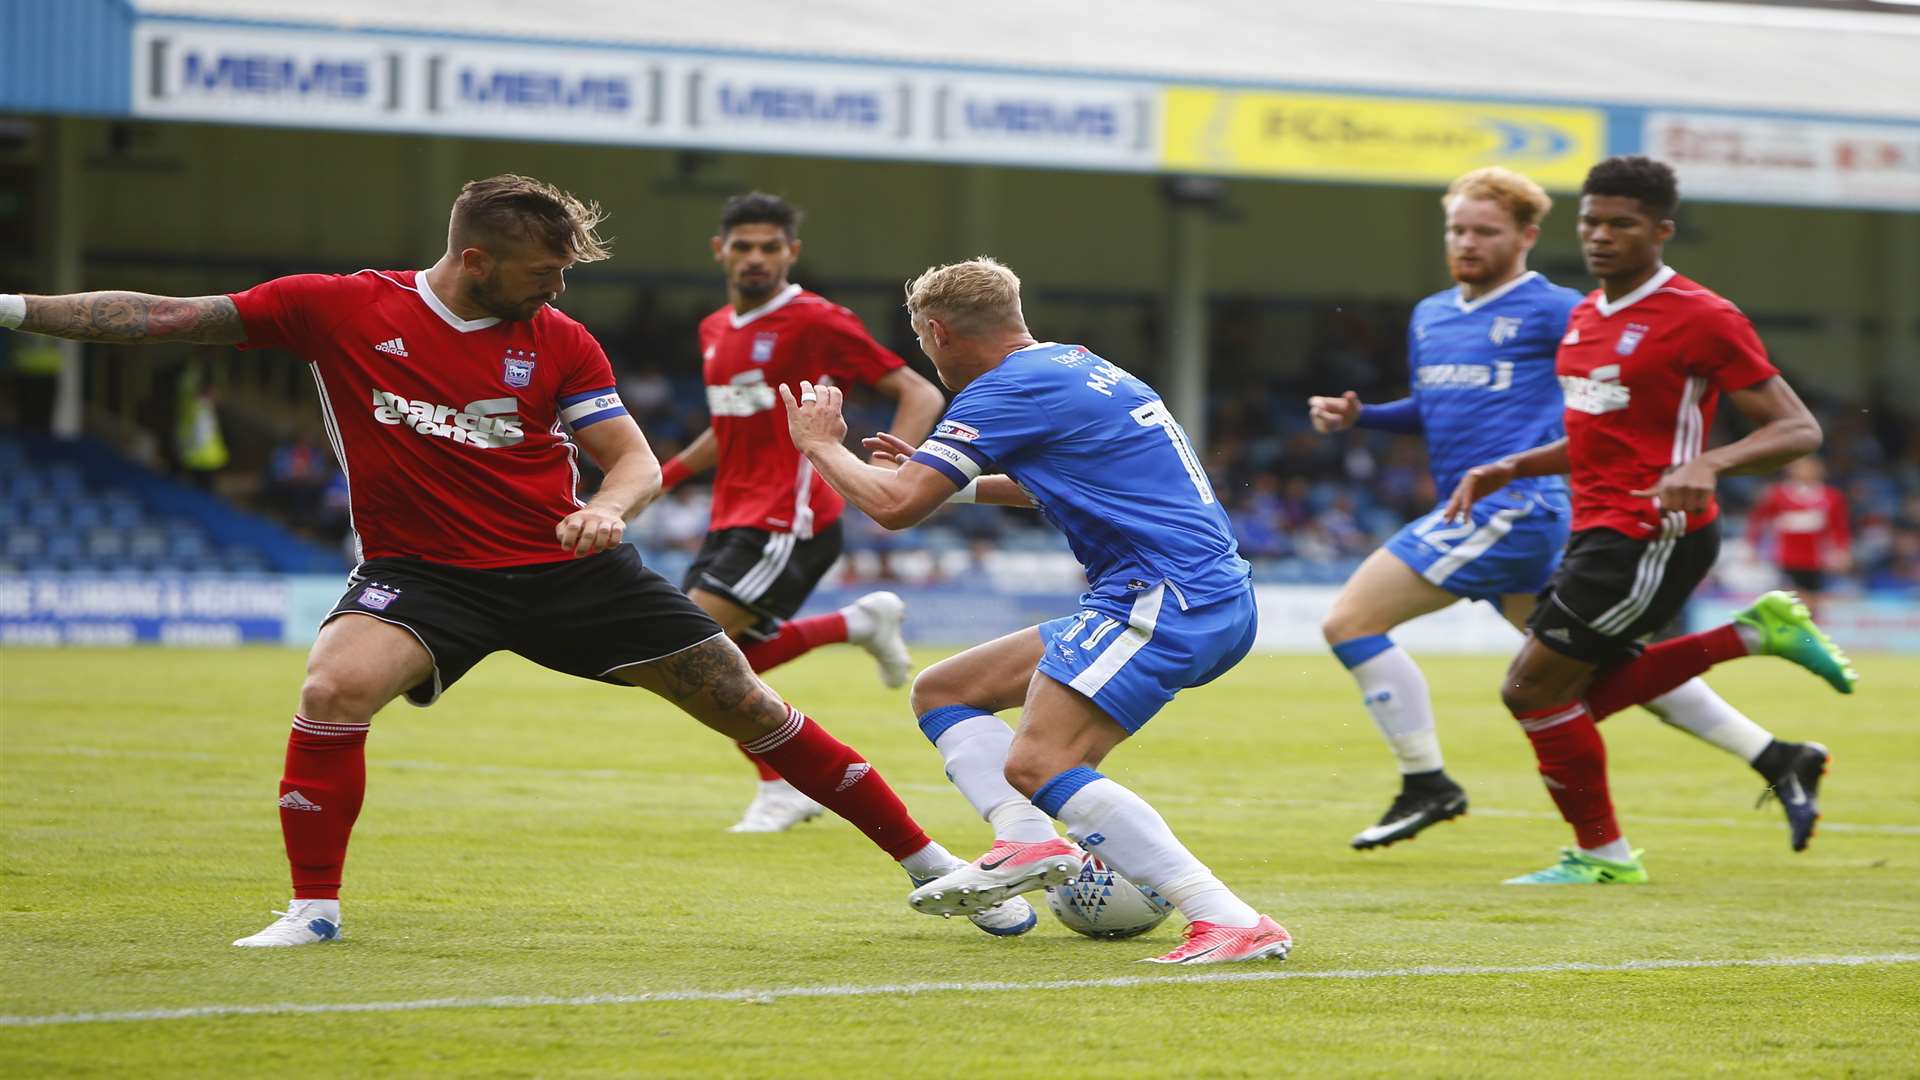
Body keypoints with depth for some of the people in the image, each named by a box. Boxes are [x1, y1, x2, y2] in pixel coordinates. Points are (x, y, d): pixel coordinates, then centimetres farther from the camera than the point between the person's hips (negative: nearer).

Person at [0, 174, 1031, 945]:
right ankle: (314, 910, -14)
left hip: (564, 564, 1)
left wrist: (607, 508, -23)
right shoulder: (339, 308, -7)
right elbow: (166, 317, -4)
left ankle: (926, 859, 13)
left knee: (742, 701, 1)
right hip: (421, 569, -1)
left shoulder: (559, 341, -1)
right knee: (335, 688, -32)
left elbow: (637, 458, 1)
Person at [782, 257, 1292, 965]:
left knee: (1037, 764, -24)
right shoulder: (1079, 365, 20)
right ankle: (1027, 840, -12)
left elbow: (895, 507, -12)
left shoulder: (1008, 388, -9)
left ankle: (1231, 922, -30)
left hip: (1168, 595, -10)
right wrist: (954, 480, 41)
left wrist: (819, 445, 7)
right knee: (941, 691, 13)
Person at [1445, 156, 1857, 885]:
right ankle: (1758, 633, 16)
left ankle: (1601, 853, 10)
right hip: (1600, 527, 9)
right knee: (1580, 694, 11)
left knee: (1533, 689, -8)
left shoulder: (1702, 319, -13)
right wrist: (1510, 468, 14)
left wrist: (1709, 465, -30)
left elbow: (1799, 429, -13)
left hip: (1654, 536, -9)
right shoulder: (1586, 315, 13)